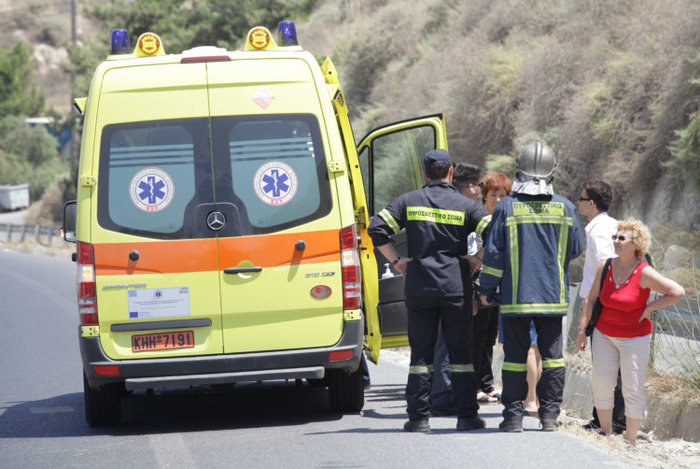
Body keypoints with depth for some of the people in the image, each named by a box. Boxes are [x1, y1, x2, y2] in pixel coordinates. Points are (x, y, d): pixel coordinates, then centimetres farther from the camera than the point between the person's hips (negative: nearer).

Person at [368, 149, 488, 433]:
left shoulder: (409, 202, 4)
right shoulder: (466, 206, 1)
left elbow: (377, 229, -3)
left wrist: (397, 261, 4)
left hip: (419, 289, 1)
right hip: (456, 289, -1)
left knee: (421, 353, 5)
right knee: (460, 352, 6)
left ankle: (419, 417, 3)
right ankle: (467, 416, 5)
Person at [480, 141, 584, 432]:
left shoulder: (506, 207, -7)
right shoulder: (565, 208, 0)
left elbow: (493, 253, -5)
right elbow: (576, 248, 8)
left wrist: (487, 289, 6)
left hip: (515, 296, -2)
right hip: (553, 296, 2)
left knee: (515, 355, 4)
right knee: (552, 354, 8)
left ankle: (513, 416, 4)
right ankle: (549, 416, 8)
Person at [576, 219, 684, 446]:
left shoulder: (644, 273, -15)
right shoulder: (606, 267, -1)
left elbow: (678, 292, -16)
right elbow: (592, 299, 8)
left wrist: (649, 308, -13)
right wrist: (582, 329, 5)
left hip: (635, 337, -4)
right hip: (604, 334, 4)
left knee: (633, 390, -2)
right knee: (601, 385, 2)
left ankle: (631, 439, 9)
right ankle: (605, 433, 16)